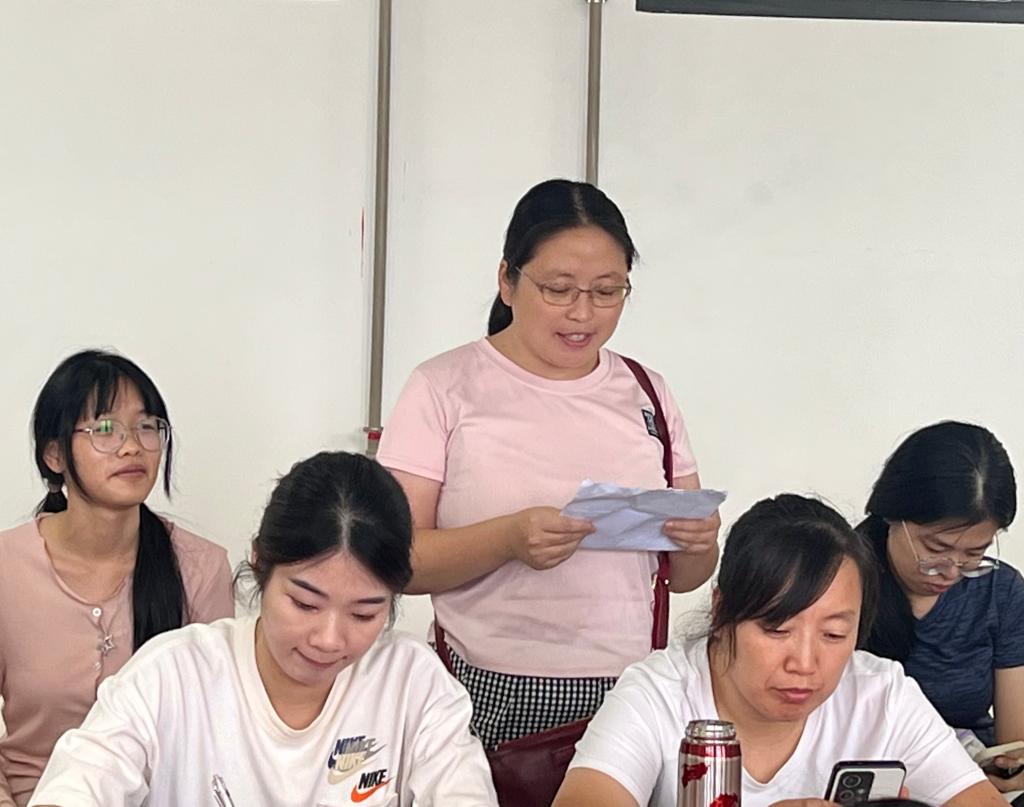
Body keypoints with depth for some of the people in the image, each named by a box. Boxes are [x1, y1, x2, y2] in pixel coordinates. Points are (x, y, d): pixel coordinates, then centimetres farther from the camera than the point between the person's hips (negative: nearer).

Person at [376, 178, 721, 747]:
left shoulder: (647, 394, 13)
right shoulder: (446, 388, 1)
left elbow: (684, 577, 18)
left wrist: (699, 542, -5)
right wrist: (510, 539, -21)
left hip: (625, 693, 3)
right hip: (488, 698, -3)